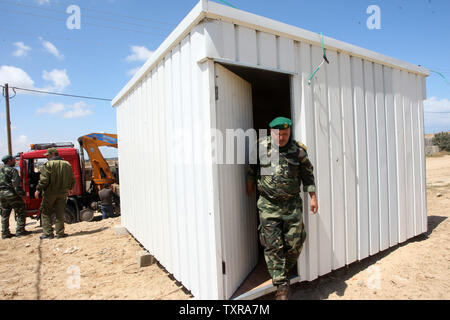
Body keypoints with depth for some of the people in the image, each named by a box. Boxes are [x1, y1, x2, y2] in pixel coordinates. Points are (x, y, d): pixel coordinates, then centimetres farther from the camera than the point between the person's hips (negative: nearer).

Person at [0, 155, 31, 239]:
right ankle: (20, 231, 0)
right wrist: (22, 193, -14)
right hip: (11, 194, -8)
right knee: (21, 212, 2)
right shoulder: (13, 170, -8)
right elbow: (16, 184, -17)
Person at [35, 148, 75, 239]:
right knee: (60, 214, 10)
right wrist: (68, 188, 26)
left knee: (45, 213, 9)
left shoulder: (49, 164, -10)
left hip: (50, 193, -4)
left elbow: (44, 180, -16)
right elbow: (72, 180, 12)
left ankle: (48, 233, 8)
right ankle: (60, 233, 11)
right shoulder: (67, 164, 7)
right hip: (62, 193, 5)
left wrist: (38, 189, -4)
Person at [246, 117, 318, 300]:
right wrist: (249, 186, 21)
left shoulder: (298, 150, -1)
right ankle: (281, 285, 13)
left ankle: (286, 271, 35)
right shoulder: (260, 147, -2)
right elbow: (252, 168, 15)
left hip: (292, 204, 1)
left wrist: (313, 197, 7)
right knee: (273, 246, 0)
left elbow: (308, 175, 8)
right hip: (268, 205, 0)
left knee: (294, 244, 6)